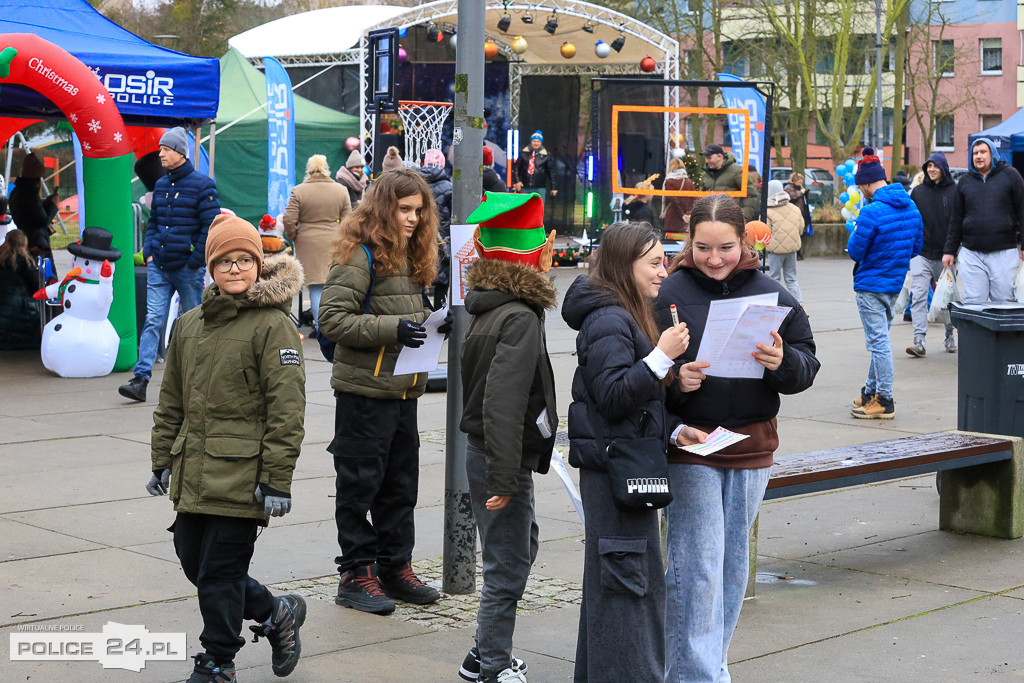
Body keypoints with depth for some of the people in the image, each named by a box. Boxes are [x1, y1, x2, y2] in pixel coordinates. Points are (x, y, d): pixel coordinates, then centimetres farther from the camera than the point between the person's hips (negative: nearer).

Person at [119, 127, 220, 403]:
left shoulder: (202, 185, -7)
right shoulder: (160, 185, 13)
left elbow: (211, 226, -10)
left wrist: (194, 261, -12)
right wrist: (148, 252, 8)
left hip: (187, 268, -5)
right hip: (158, 266, 5)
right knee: (153, 320, -4)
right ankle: (141, 379, -10)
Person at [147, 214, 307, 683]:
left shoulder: (273, 326, -8)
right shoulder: (189, 326, 13)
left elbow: (286, 410, -12)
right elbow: (171, 402, 20)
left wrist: (277, 479, -16)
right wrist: (163, 461, 17)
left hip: (241, 474, -7)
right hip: (193, 471, 7)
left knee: (220, 572, -1)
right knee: (193, 562, 12)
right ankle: (276, 614, 30)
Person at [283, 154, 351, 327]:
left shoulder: (298, 191, -5)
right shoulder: (341, 190, 1)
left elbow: (289, 220, -9)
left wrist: (293, 236, 10)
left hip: (308, 243, -1)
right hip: (334, 242, 1)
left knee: (315, 286, 3)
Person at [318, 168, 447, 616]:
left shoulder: (410, 258, 14)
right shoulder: (360, 256, -12)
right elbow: (333, 318, -19)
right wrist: (392, 329, -24)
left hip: (403, 391, 8)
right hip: (364, 391, -8)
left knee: (401, 483, 13)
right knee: (359, 485, 1)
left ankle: (396, 567, 23)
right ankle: (356, 574, 9)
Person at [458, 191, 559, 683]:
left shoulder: (488, 308, 9)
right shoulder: (521, 318, -20)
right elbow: (502, 405, -26)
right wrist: (503, 480, -25)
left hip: (485, 454, 10)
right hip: (501, 461, -10)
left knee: (521, 549, 21)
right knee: (507, 568, 0)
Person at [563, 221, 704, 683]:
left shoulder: (626, 316, 17)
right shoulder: (608, 321, -15)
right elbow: (613, 395, -22)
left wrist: (674, 431, 11)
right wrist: (662, 355, -25)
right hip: (614, 467, -11)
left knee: (610, 582, 16)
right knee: (631, 580, -8)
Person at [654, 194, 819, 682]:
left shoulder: (771, 295, 4)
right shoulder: (666, 294, -6)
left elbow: (808, 364, 4)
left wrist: (783, 363, -18)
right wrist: (673, 379, -25)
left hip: (752, 448, 4)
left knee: (733, 563, 13)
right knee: (696, 566, -7)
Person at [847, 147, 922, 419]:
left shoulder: (871, 212, -21)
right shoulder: (911, 208, 5)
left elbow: (855, 252, -15)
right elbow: (916, 247, 13)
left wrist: (855, 232, 3)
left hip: (871, 285, -8)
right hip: (896, 282, 8)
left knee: (878, 342, -4)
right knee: (879, 340, 19)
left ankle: (884, 401, -1)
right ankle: (871, 391, 28)